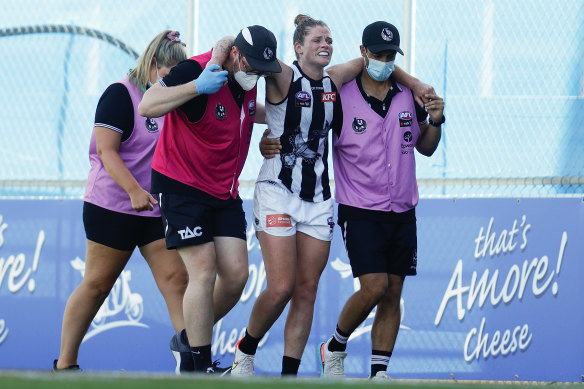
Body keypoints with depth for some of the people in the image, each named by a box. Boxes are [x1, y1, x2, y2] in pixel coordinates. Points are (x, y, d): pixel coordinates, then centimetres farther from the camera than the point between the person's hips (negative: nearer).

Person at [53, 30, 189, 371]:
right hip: (113, 208, -7)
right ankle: (65, 364, 10)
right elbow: (106, 149, -17)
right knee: (97, 283, 1)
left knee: (176, 278, -5)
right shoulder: (121, 94, -10)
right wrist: (135, 191, -27)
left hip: (157, 209, 7)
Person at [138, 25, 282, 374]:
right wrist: (198, 86, -39)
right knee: (204, 270, -15)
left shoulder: (247, 79, 3)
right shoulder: (197, 70, -21)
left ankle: (191, 337, 21)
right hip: (182, 186, -7)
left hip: (225, 193, 7)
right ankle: (201, 368, -9)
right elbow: (147, 106, -31)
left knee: (236, 274, -1)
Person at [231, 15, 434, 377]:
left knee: (307, 291, 2)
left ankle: (290, 375, 7)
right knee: (281, 288, -12)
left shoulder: (335, 79, 7)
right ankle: (245, 351, 13)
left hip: (318, 198, 5)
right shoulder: (283, 78, -8)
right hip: (278, 192, -5)